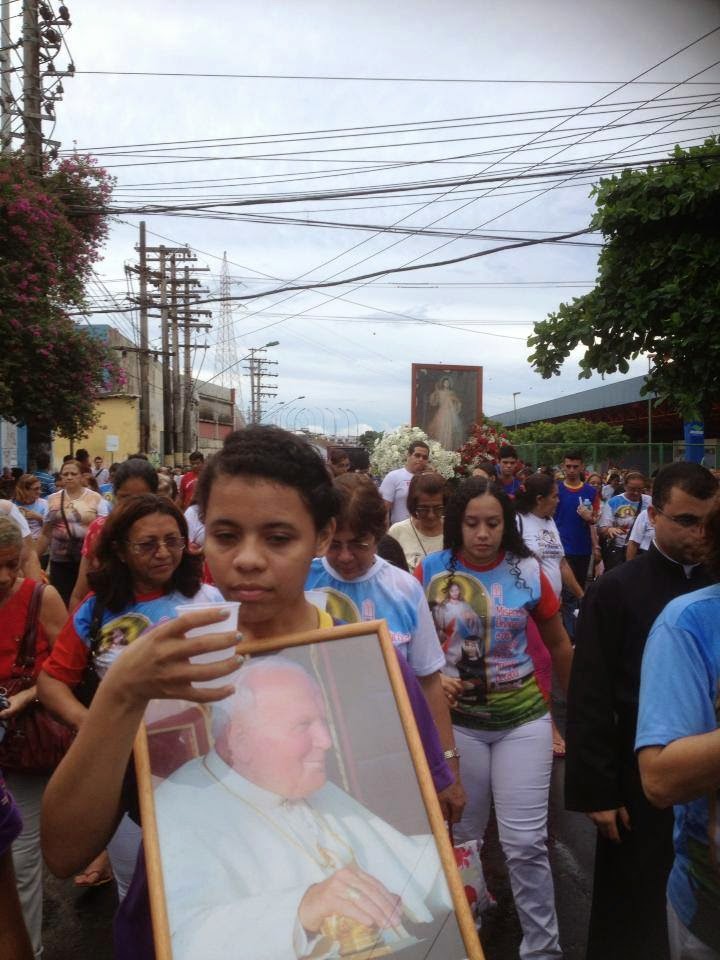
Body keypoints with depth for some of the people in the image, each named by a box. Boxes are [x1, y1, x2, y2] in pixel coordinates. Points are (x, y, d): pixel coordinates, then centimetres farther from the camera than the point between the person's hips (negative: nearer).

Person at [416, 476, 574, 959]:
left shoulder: (529, 572, -5)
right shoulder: (430, 572, -6)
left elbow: (559, 644, 8)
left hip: (523, 719, -1)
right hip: (457, 722, 1)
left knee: (525, 843, 1)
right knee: (461, 837, 14)